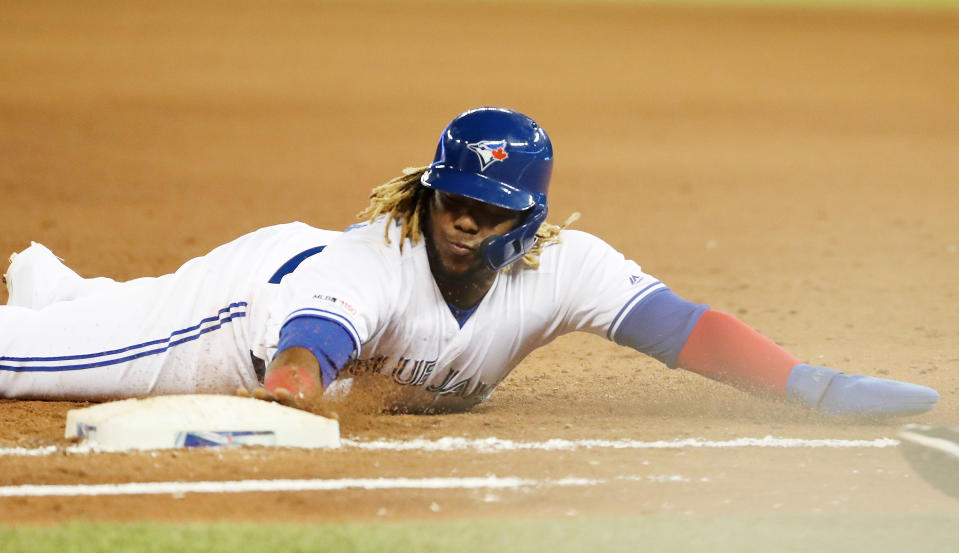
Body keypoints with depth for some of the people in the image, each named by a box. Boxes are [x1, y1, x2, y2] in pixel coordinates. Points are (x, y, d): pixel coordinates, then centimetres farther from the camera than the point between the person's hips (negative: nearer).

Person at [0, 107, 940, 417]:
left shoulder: (562, 267, -34)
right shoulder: (375, 261, -45)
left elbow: (679, 324, -44)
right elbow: (306, 342, -63)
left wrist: (819, 388, -57)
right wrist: (293, 383, -89)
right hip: (257, 290, -5)